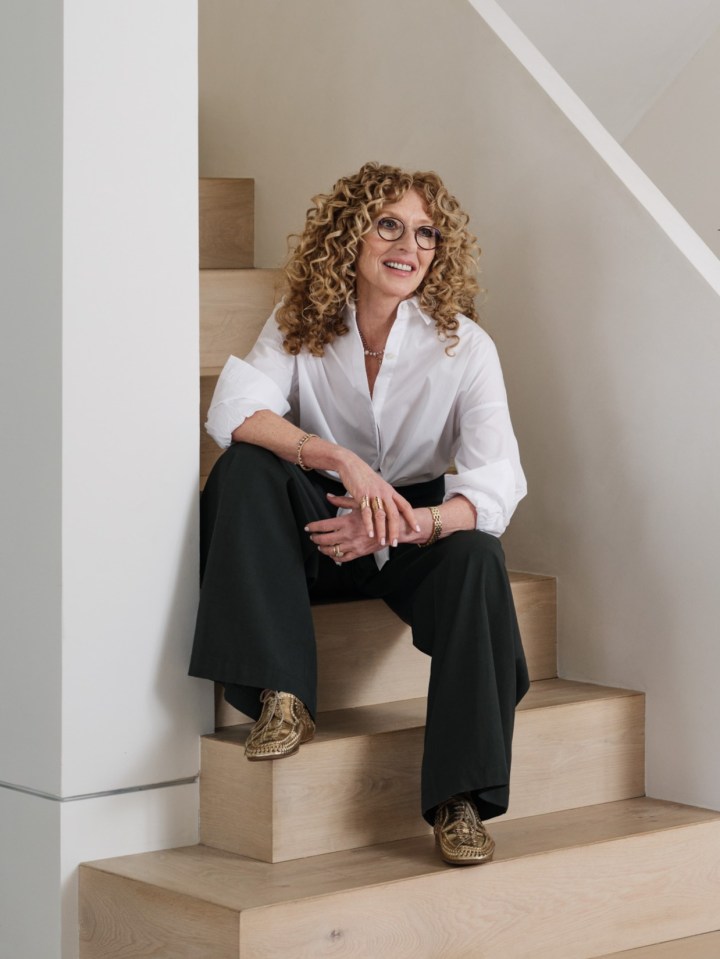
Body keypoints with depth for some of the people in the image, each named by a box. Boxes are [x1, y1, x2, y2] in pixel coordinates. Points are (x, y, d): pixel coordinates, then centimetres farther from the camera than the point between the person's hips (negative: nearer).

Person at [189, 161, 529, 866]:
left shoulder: (462, 345, -10)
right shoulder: (300, 326, -6)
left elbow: (496, 485, -20)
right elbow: (232, 410, -24)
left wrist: (412, 524, -41)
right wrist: (342, 460, -39)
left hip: (422, 527, -1)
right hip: (322, 522, 1)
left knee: (476, 556, -34)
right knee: (246, 466, -27)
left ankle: (461, 798, -28)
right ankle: (282, 696, -31)